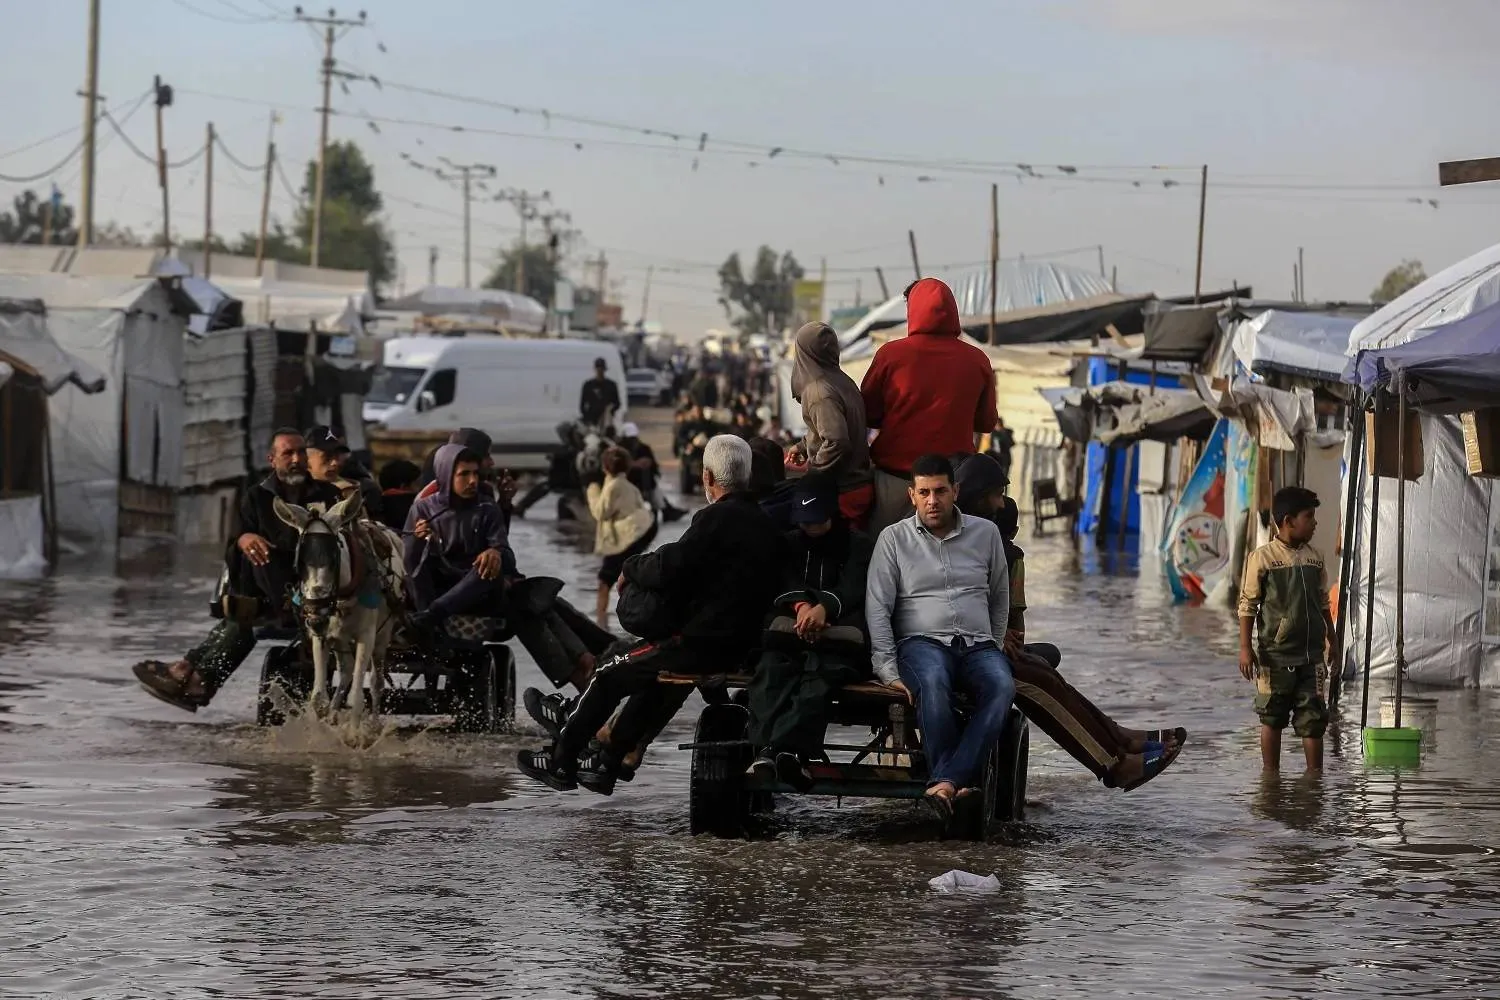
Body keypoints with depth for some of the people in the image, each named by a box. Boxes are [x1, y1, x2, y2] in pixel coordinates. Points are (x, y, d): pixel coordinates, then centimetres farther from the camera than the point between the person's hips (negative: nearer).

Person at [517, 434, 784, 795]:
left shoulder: (717, 518, -16)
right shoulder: (764, 523, 10)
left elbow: (669, 569, -19)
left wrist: (632, 568, 1)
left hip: (704, 641, -9)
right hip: (744, 640, 9)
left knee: (609, 674, 6)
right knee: (651, 673, 31)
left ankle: (560, 761, 16)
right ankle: (608, 764, 36)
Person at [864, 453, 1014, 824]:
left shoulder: (986, 533, 13)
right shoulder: (894, 538, 8)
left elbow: (1000, 599, 24)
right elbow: (877, 609, 2)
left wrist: (993, 650, 14)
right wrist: (889, 671, -8)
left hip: (978, 644, 2)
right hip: (921, 641, -2)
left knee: (1002, 686, -34)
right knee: (933, 681, -40)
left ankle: (945, 783, -44)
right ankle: (961, 783, -37)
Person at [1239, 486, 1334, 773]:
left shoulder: (1314, 558, 8)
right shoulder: (1263, 557, -8)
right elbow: (1247, 606, -6)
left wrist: (1331, 641, 19)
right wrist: (1245, 648, -10)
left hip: (1311, 654, 4)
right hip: (1275, 654, -4)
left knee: (1313, 718, 1)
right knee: (1272, 719, 6)